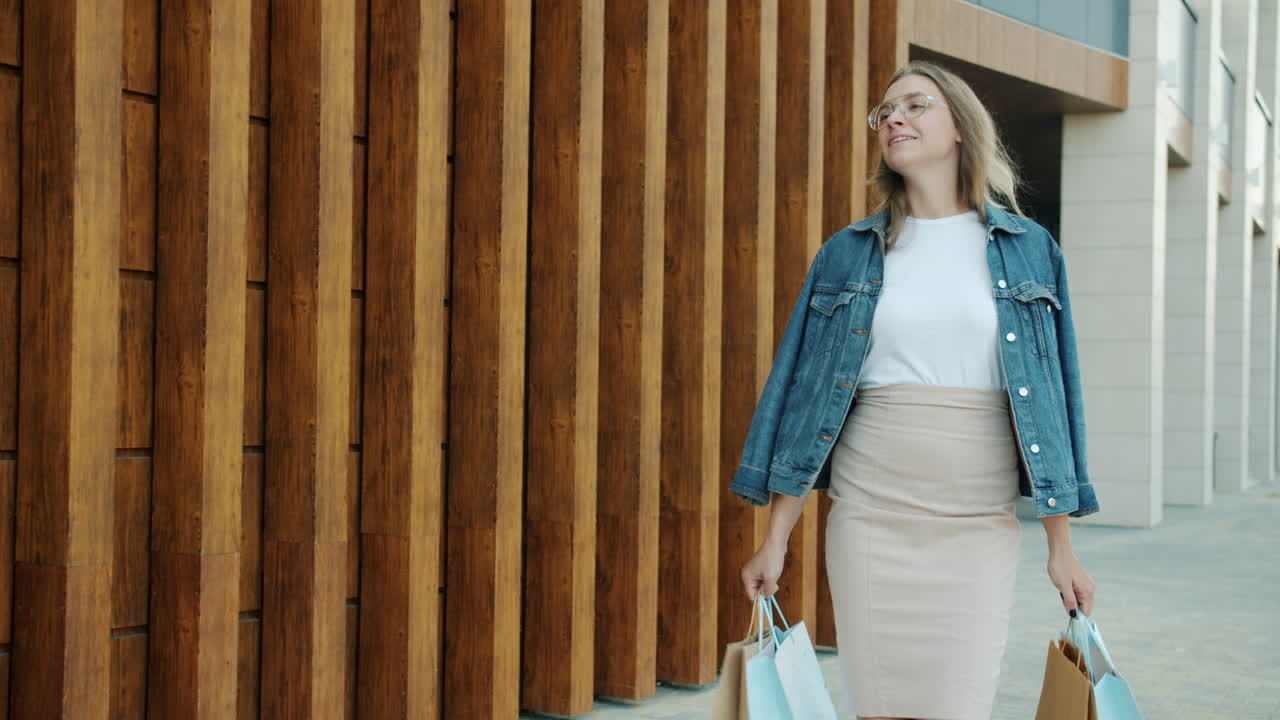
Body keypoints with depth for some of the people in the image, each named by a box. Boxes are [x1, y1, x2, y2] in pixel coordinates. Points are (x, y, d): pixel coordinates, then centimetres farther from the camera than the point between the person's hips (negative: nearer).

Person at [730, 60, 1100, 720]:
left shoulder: (1028, 250, 7)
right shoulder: (847, 255, 8)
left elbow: (1051, 394, 6)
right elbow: (805, 392, 7)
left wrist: (1061, 546, 4)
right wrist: (775, 541, 4)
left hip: (979, 522, -1)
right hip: (868, 512, 1)